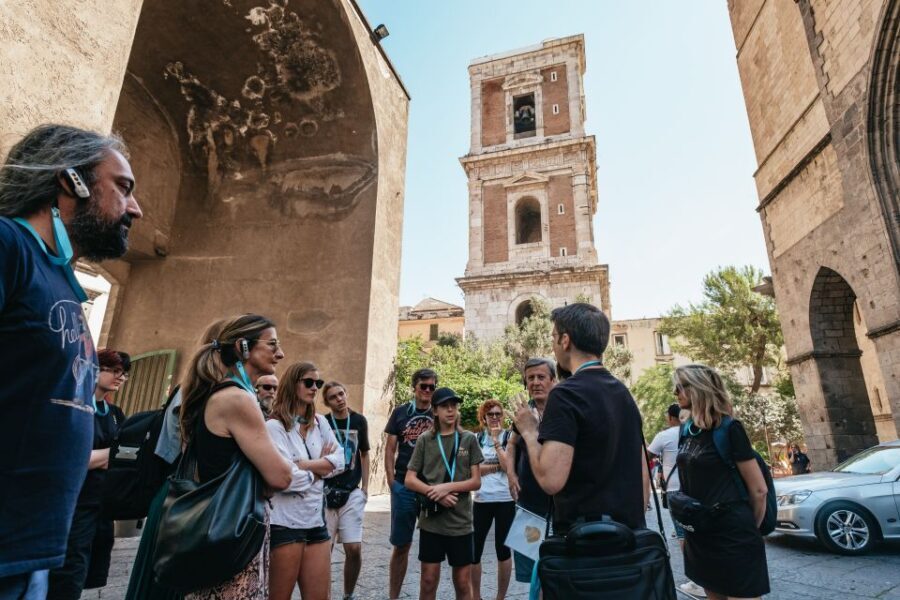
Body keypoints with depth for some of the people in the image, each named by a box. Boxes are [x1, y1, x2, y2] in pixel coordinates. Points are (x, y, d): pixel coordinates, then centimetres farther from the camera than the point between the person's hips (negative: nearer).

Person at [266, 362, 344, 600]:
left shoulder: (320, 422, 9)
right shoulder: (274, 426, -11)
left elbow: (339, 461, 1)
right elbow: (286, 478, -19)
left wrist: (305, 464, -13)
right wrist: (321, 467, -3)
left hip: (316, 520, 6)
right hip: (285, 522, -6)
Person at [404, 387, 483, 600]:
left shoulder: (469, 439, 0)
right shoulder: (425, 440, 0)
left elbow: (476, 481, -1)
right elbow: (409, 480, 0)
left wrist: (448, 487, -16)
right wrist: (435, 493, -15)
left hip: (460, 521, 0)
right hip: (431, 520, 0)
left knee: (463, 582, 9)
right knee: (428, 580, 10)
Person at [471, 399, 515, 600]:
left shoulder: (509, 437, -1)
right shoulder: (477, 438, 6)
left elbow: (509, 466, -13)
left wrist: (496, 441, -14)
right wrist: (497, 466, -12)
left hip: (505, 500, -2)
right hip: (481, 500, 2)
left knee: (503, 549, 10)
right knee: (474, 548, 5)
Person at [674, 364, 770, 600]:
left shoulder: (728, 429, -15)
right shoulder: (687, 430, 5)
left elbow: (758, 490, -11)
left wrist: (749, 530, 1)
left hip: (731, 536, -7)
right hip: (699, 536, 7)